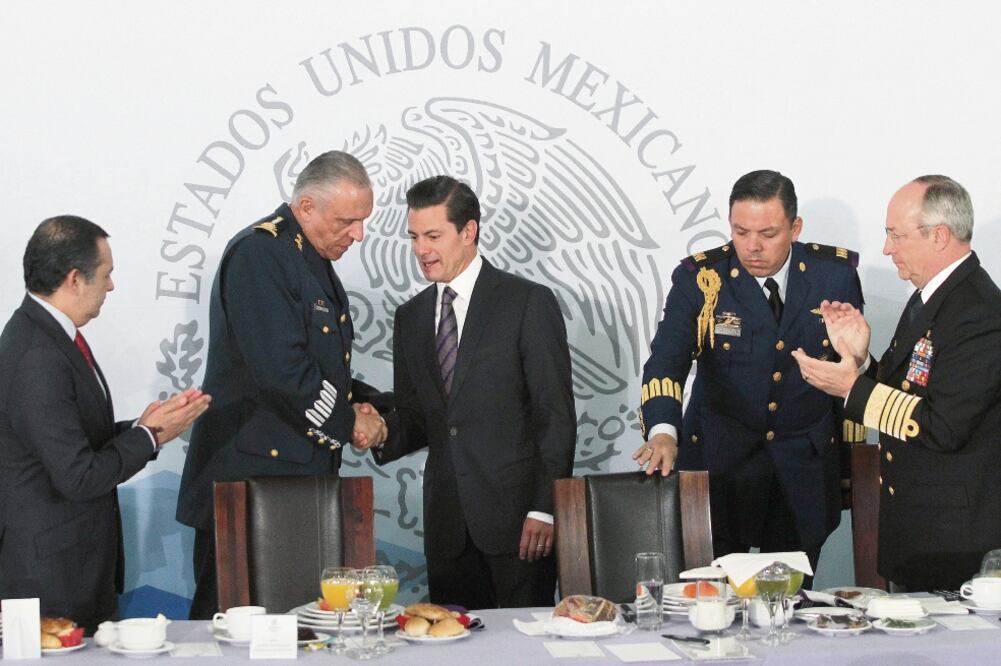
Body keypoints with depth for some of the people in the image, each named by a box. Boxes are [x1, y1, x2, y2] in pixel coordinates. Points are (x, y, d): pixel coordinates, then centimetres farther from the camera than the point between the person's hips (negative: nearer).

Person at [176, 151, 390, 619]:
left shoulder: (313, 260, 17)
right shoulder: (259, 253, -14)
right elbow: (280, 370, -22)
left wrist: (364, 403, 5)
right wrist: (347, 420, -9)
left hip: (302, 474, 10)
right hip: (249, 478, -9)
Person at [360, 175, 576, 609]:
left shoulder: (529, 303, -3)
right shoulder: (411, 317, 14)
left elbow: (556, 415, -6)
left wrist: (544, 509, -12)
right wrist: (382, 433, -6)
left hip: (516, 514, -5)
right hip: (447, 523, 5)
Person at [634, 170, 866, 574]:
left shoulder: (836, 272, -2)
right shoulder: (699, 279, -8)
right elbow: (666, 361, -18)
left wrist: (853, 445, 8)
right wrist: (662, 432, -35)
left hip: (806, 465, 1)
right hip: (720, 459, -1)